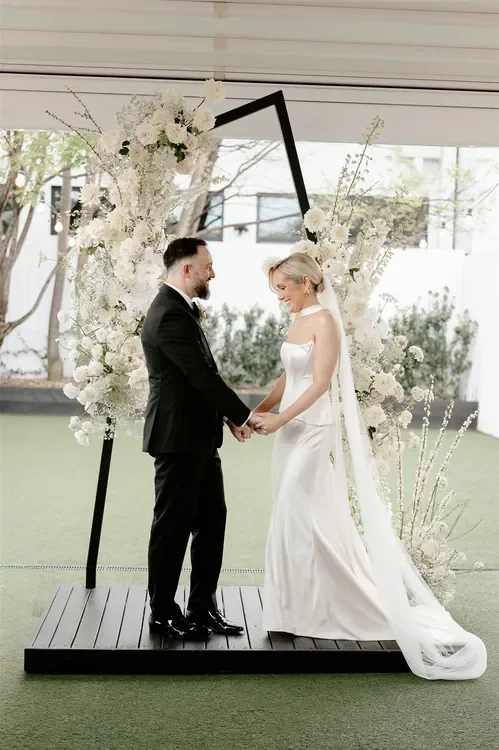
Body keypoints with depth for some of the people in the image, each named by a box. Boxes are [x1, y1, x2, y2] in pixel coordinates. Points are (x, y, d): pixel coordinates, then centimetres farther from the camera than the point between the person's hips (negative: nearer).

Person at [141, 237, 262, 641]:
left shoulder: (181, 309, 15)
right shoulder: (170, 315, -18)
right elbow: (202, 375, -21)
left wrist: (228, 416, 10)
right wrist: (243, 414, -12)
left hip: (199, 437, 10)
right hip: (179, 439, -10)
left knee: (212, 522, 12)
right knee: (173, 527, 2)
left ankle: (203, 608, 22)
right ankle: (163, 614, 16)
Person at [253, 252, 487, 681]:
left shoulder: (325, 321, -12)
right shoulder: (296, 322, 13)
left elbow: (320, 384, -17)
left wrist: (279, 419, -18)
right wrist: (257, 412, 6)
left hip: (312, 429, -9)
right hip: (291, 428, 9)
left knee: (298, 518, -5)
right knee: (293, 518, 11)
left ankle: (303, 612, 9)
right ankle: (304, 610, 22)